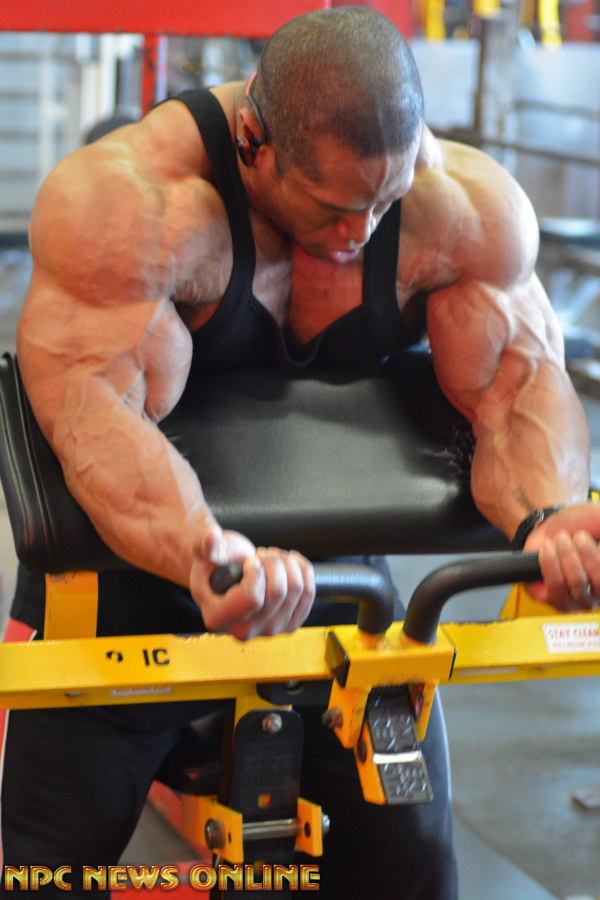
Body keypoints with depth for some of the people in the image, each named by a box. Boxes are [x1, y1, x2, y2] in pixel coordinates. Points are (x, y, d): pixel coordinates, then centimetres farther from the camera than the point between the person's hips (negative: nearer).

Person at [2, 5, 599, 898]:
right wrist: (200, 553, -58)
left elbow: (521, 375, -19)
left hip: (334, 559, 3)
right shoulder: (123, 203, -30)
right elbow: (92, 407, -39)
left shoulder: (468, 208, -17)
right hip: (137, 554, -3)